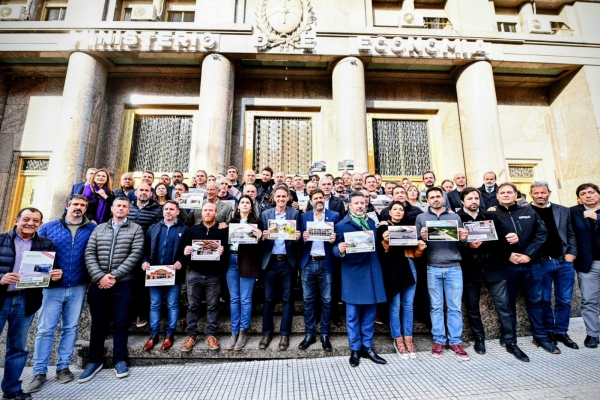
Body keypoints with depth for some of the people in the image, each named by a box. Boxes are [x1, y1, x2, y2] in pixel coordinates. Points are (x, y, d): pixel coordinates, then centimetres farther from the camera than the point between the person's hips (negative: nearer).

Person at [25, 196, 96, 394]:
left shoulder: (92, 229, 0)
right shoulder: (48, 227, 2)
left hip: (78, 287, 0)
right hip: (53, 286, 0)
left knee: (70, 328, 10)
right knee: (45, 329, 4)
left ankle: (63, 367, 24)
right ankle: (39, 372, 18)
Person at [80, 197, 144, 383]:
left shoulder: (136, 229, 2)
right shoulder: (98, 229, 11)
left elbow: (136, 254, -8)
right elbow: (89, 254, 3)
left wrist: (114, 275, -13)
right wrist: (99, 276, -11)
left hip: (123, 283, -2)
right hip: (98, 282, 3)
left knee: (121, 322, 3)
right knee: (98, 322, 11)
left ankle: (120, 360, 18)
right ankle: (95, 360, 27)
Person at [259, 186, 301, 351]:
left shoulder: (295, 213, 0)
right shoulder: (265, 214, 5)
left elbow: (297, 235, -2)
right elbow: (263, 237, 4)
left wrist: (297, 237, -23)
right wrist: (264, 236, -18)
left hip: (288, 261, -1)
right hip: (270, 261, 2)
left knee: (287, 298, 8)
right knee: (268, 298, 10)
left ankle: (284, 334, 23)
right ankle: (267, 333, 27)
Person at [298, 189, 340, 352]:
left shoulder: (335, 215, 3)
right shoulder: (304, 216, 8)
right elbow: (300, 238, 6)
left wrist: (334, 240, -19)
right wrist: (303, 238, -15)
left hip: (326, 263, -1)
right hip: (308, 263, 2)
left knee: (326, 300, 7)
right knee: (308, 300, 9)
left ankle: (325, 334, 24)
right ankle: (310, 334, 24)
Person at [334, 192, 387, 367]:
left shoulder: (372, 222, 13)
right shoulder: (341, 225, -4)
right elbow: (337, 250, -9)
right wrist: (340, 250, -29)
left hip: (371, 272, 5)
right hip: (353, 274, -4)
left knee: (370, 313, 12)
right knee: (353, 314, 6)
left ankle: (367, 348, 27)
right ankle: (355, 349, 22)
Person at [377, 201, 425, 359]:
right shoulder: (383, 228, 0)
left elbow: (414, 253, 14)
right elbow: (381, 252, -7)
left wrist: (420, 248, -7)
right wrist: (385, 242, -25)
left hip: (409, 268, 5)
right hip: (392, 270, -4)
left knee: (408, 305, 9)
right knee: (395, 305, 0)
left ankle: (408, 338, 20)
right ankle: (398, 339, 14)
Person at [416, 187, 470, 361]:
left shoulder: (455, 217, 11)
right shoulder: (421, 218, 6)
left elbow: (462, 245, 12)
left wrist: (463, 239, -10)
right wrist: (422, 238, -19)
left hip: (454, 268, 1)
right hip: (433, 268, -1)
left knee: (455, 307, 7)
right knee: (436, 307, 7)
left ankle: (455, 342, 20)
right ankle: (439, 341, 19)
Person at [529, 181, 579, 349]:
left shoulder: (563, 211, 8)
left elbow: (571, 234, 11)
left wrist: (571, 253, -1)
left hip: (564, 262, 4)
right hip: (541, 263, -4)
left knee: (564, 300, 10)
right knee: (544, 300, 7)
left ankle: (561, 332, 25)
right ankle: (548, 332, 21)